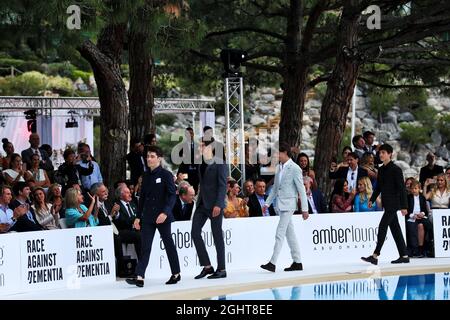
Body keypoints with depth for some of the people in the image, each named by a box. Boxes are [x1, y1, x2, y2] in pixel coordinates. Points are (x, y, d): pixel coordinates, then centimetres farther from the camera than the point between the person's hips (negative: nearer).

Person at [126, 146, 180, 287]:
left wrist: (165, 212, -23)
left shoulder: (166, 175, -6)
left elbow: (172, 196, -11)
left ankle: (176, 274, 21)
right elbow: (142, 197, 15)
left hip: (163, 217, -5)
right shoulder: (146, 175, 10)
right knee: (145, 246, -4)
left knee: (169, 244, 7)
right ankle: (139, 277, -12)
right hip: (148, 216, 5)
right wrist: (138, 216, 12)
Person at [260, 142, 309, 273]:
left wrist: (304, 209, -12)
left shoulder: (295, 169, -10)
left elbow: (301, 190, -10)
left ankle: (272, 263, -15)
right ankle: (297, 262, 15)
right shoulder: (278, 168, 13)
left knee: (280, 234, -12)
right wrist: (267, 203, 17)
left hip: (288, 204, -8)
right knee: (290, 234, 10)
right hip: (280, 205, 8)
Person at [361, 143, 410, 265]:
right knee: (395, 229, 9)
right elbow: (378, 187, 22)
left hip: (393, 203, -8)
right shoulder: (381, 170, 13)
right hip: (387, 204, 8)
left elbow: (402, 188, -12)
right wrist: (372, 200, 11)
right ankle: (404, 256, 12)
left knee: (382, 227, -13)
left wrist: (404, 206, -15)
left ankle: (375, 256, -15)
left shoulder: (396, 169, -10)